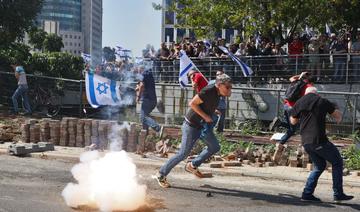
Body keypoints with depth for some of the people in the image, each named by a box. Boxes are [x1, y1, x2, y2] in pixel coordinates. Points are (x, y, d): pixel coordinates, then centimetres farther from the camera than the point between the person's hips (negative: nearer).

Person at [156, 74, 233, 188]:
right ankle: (161, 175, 13)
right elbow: (192, 103, -25)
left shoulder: (217, 92, 0)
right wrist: (205, 116, -23)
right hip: (192, 126, -9)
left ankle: (192, 166, 22)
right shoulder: (208, 91, -27)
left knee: (215, 147, 9)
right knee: (183, 153, -3)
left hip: (203, 125, 9)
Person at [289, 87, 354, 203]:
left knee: (319, 166, 19)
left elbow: (293, 121, 20)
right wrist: (338, 119, 31)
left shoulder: (298, 103, 10)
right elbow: (338, 115, 9)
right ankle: (338, 194, 7)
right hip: (319, 140, -5)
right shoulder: (322, 101, 0)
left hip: (306, 142, 6)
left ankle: (307, 193, 12)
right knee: (337, 162, 10)